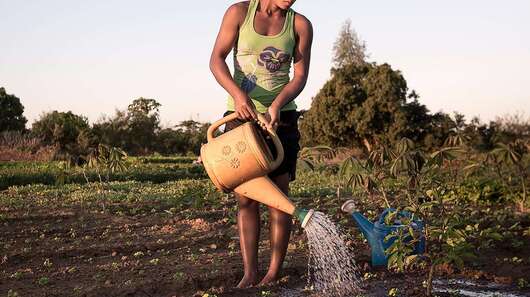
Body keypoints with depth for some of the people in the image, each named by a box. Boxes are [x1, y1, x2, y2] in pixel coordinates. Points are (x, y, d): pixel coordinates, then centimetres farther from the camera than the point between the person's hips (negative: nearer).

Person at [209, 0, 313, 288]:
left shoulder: (300, 25, 1)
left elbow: (300, 75, -2)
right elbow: (217, 59, -5)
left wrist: (277, 105, -20)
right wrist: (237, 94, -22)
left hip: (280, 117, 0)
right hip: (241, 115, 0)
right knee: (245, 198, 0)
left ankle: (274, 273, 5)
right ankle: (249, 273, 4)